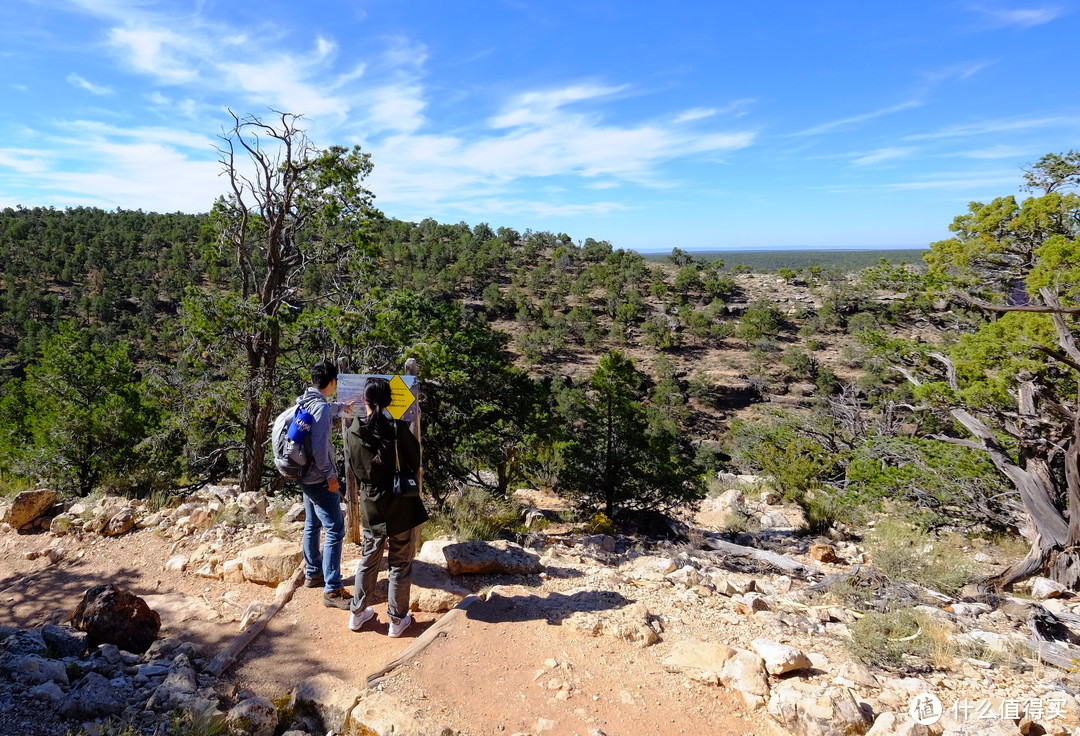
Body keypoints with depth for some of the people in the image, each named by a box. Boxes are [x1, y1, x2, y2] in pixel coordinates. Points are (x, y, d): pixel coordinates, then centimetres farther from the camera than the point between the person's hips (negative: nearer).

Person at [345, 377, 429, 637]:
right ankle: (397, 620, 19)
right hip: (401, 507, -3)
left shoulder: (353, 433, -9)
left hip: (370, 508, 3)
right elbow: (415, 464, -7)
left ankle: (358, 614, 31)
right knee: (400, 564, 10)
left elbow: (355, 469, 3)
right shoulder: (399, 429, -18)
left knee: (368, 561, 20)